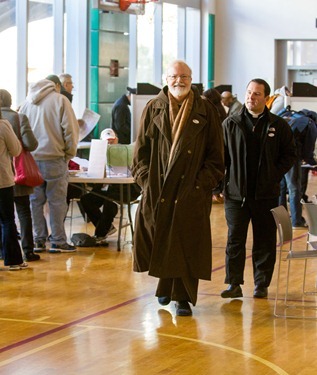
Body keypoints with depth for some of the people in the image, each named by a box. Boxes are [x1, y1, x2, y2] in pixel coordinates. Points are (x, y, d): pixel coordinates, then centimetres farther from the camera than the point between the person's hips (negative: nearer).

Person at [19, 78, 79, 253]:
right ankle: (58, 242, 3)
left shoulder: (27, 103, 12)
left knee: (36, 201, 9)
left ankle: (39, 240, 11)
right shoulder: (60, 100, -2)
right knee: (57, 201, 2)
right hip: (54, 159, -4)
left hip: (31, 160, 4)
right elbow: (70, 128, -7)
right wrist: (69, 153, 3)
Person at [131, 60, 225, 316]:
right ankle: (166, 286, 26)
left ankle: (183, 296, 6)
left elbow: (216, 154, 3)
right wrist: (145, 177, -2)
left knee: (187, 244, -1)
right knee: (159, 241, 6)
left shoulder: (206, 112, 4)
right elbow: (142, 148, 9)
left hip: (192, 191, -2)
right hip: (157, 188, 2)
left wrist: (205, 182, -7)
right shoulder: (153, 109, 8)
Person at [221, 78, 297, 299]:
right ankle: (234, 284, 7)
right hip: (236, 192, 1)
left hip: (266, 194, 0)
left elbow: (290, 154, 8)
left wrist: (275, 175, -5)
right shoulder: (231, 124, 5)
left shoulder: (278, 126, 2)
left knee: (265, 241, 6)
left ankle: (262, 285, 15)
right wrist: (223, 180, -2)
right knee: (235, 240, 1)